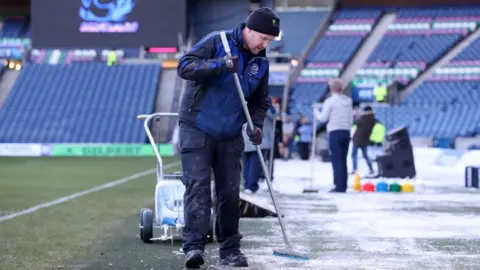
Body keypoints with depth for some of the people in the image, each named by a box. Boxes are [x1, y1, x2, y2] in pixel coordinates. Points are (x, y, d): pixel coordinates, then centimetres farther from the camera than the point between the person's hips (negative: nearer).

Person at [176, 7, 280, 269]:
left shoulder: (261, 62, 6)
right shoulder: (216, 41, -10)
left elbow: (259, 101, 15)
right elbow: (185, 66, -19)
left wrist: (256, 125, -4)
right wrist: (220, 65, -30)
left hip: (230, 136, 5)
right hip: (197, 129, -5)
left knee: (230, 192, 6)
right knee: (197, 185, -13)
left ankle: (230, 249, 17)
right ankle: (193, 245, -15)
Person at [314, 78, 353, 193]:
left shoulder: (330, 101, -7)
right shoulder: (348, 101, 11)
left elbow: (323, 118, -4)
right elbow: (351, 119, 14)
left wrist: (316, 112, 15)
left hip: (335, 132, -6)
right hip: (346, 132, 6)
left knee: (337, 161, -6)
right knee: (343, 161, 10)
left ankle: (339, 186, -10)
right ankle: (343, 186, 9)